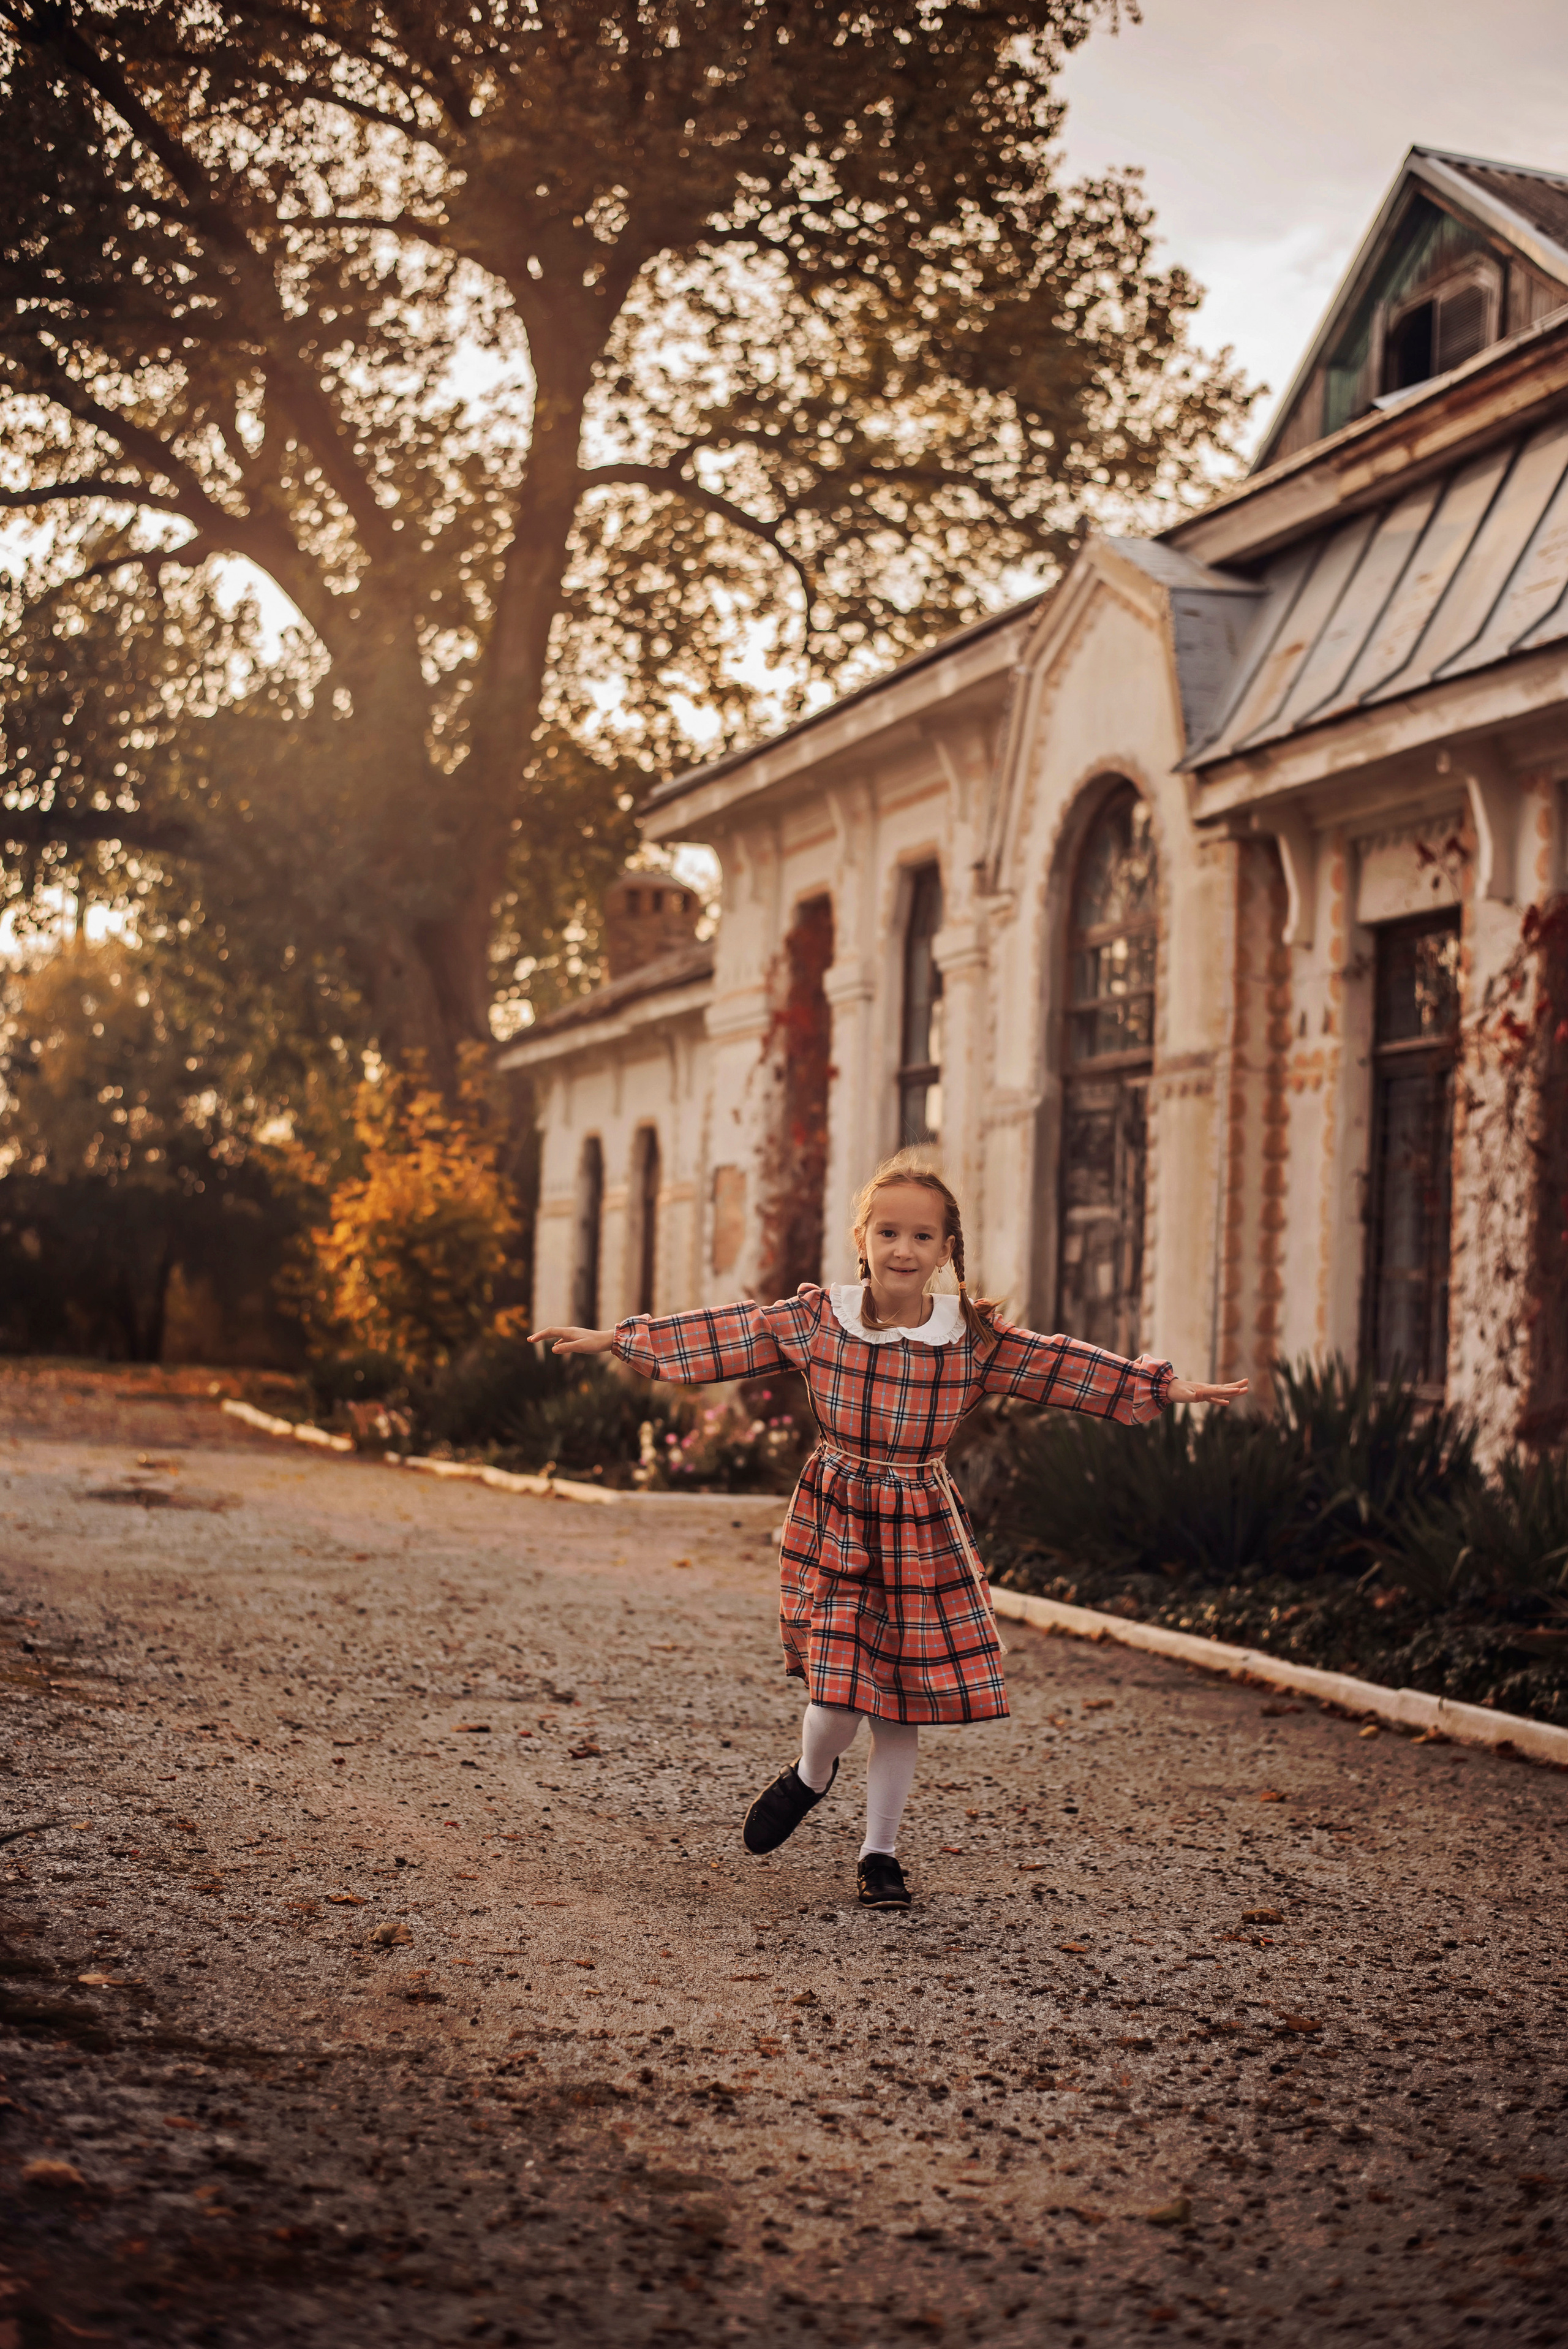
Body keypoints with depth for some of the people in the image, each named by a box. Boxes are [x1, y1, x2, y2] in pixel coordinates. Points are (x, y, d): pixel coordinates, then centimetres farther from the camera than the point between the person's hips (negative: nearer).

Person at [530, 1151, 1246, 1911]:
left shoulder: (974, 1338, -7)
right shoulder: (817, 1320, -8)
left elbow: (1066, 1366, -3)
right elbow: (724, 1334, -4)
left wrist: (1170, 1387, -4)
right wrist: (614, 1339, -4)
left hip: (922, 1535, 1)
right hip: (834, 1526, -1)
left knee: (902, 1704, 6)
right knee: (839, 1695, -9)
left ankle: (879, 1854, 24)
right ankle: (811, 1775, 26)